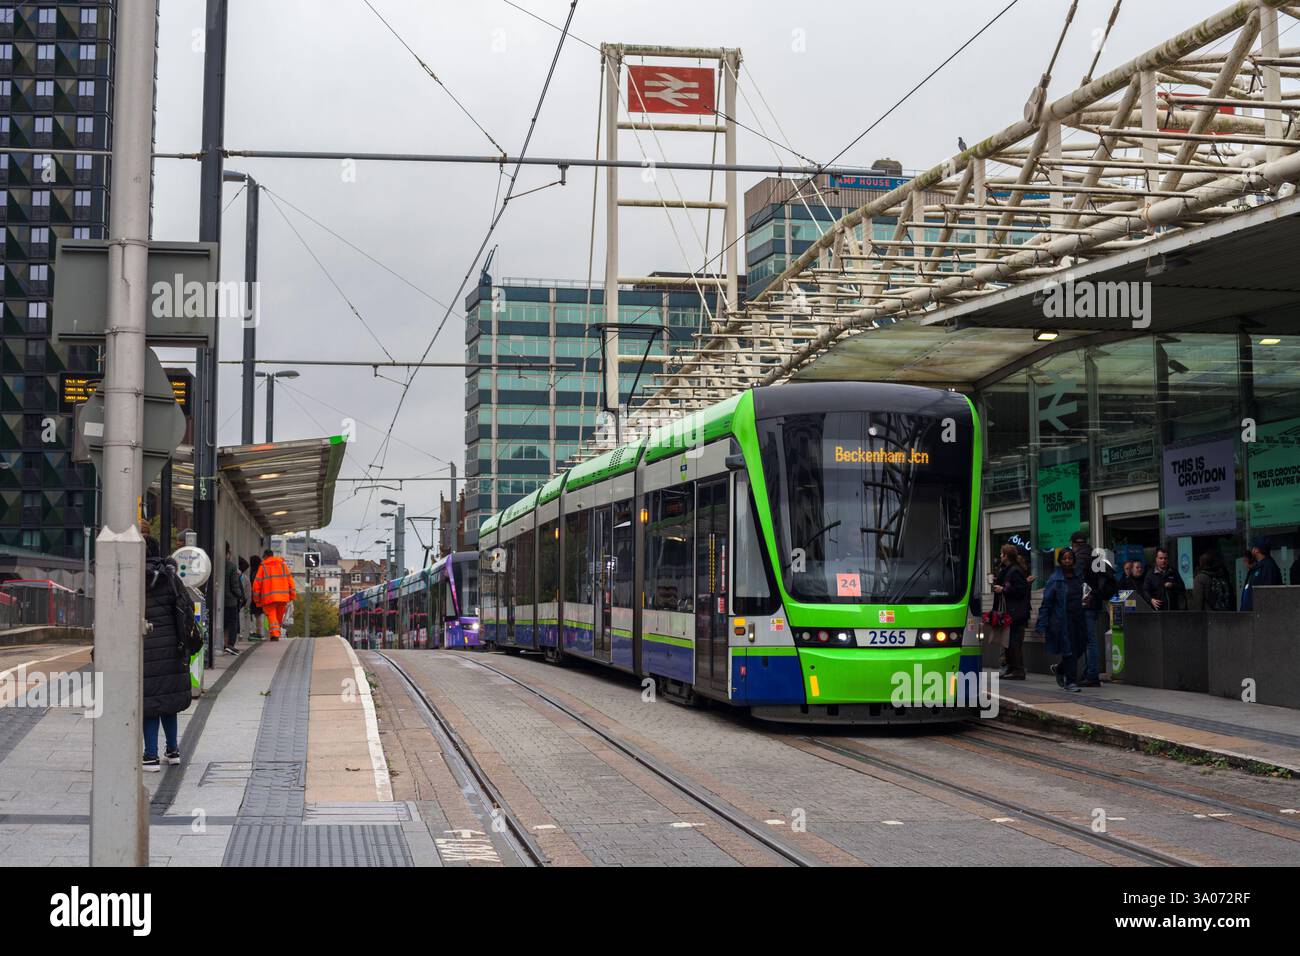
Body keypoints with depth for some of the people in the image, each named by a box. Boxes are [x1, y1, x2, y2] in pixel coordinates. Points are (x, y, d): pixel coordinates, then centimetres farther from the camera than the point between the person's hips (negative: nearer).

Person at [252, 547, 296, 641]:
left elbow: (257, 583, 1)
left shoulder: (263, 567, 4)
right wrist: (292, 594, 8)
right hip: (283, 596, 3)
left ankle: (275, 634, -19)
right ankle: (276, 634, 20)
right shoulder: (283, 565, 13)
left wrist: (256, 598, 8)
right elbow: (290, 579, 8)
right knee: (279, 616, 15)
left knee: (271, 616, -3)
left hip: (269, 597, -3)